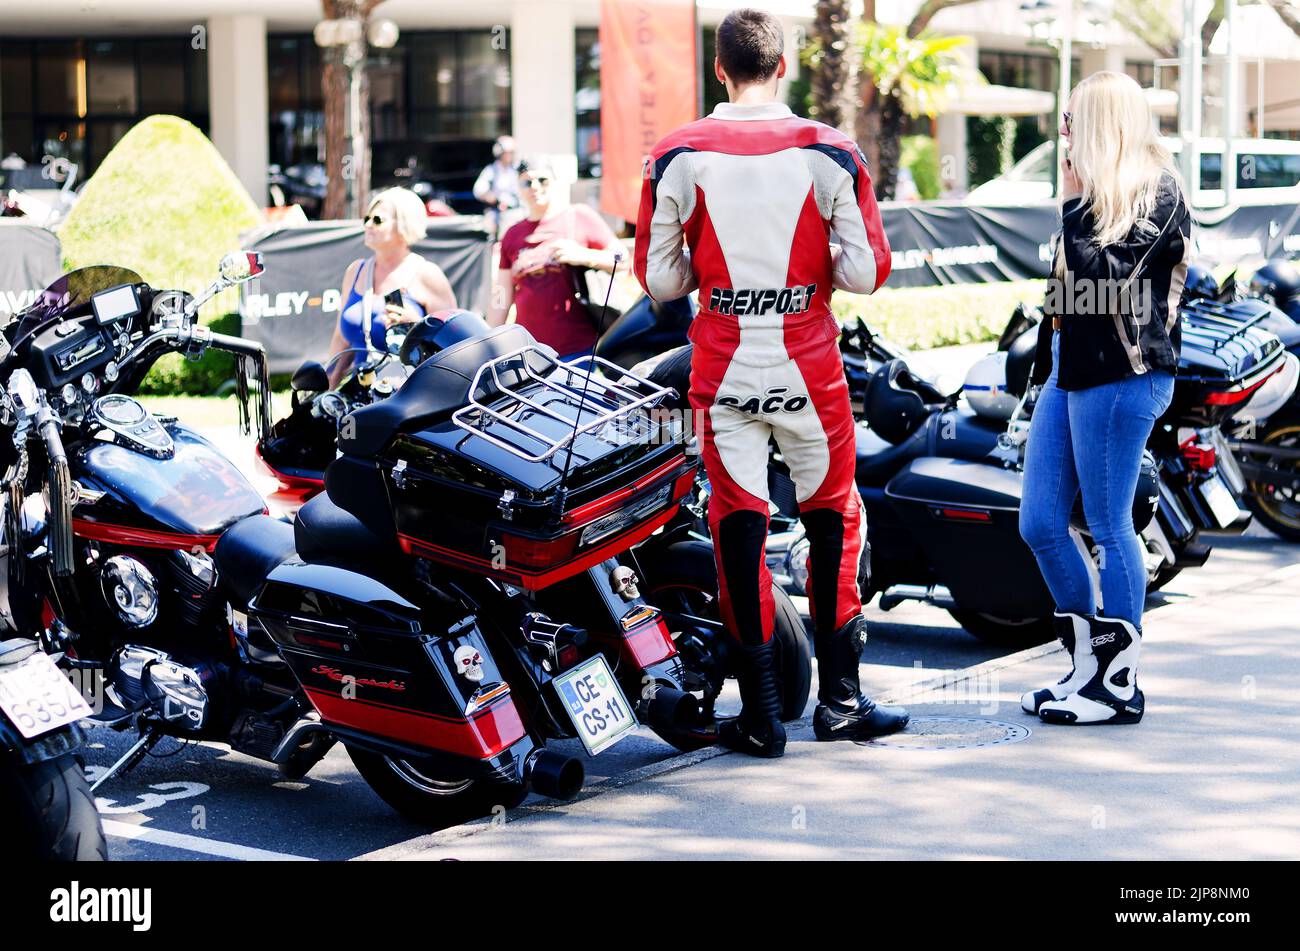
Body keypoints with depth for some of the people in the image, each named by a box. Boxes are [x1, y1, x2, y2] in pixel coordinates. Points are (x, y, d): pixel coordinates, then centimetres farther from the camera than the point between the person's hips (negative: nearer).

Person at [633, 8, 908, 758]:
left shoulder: (677, 158, -4)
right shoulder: (831, 154, -6)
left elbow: (658, 279, 0)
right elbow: (868, 272, -7)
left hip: (721, 371, 1)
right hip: (808, 369, 0)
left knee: (738, 528, 7)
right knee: (834, 521, 15)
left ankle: (762, 715, 8)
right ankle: (840, 701, 18)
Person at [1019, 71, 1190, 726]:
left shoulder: (1156, 192, -8)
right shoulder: (1100, 193, 19)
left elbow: (1103, 276, -20)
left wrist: (1074, 204, -11)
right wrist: (1045, 365, 21)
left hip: (1122, 376, -9)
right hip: (1069, 372, 9)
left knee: (1108, 529, -4)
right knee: (1039, 526, 7)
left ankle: (1120, 684, 5)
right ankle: (1088, 665, 17)